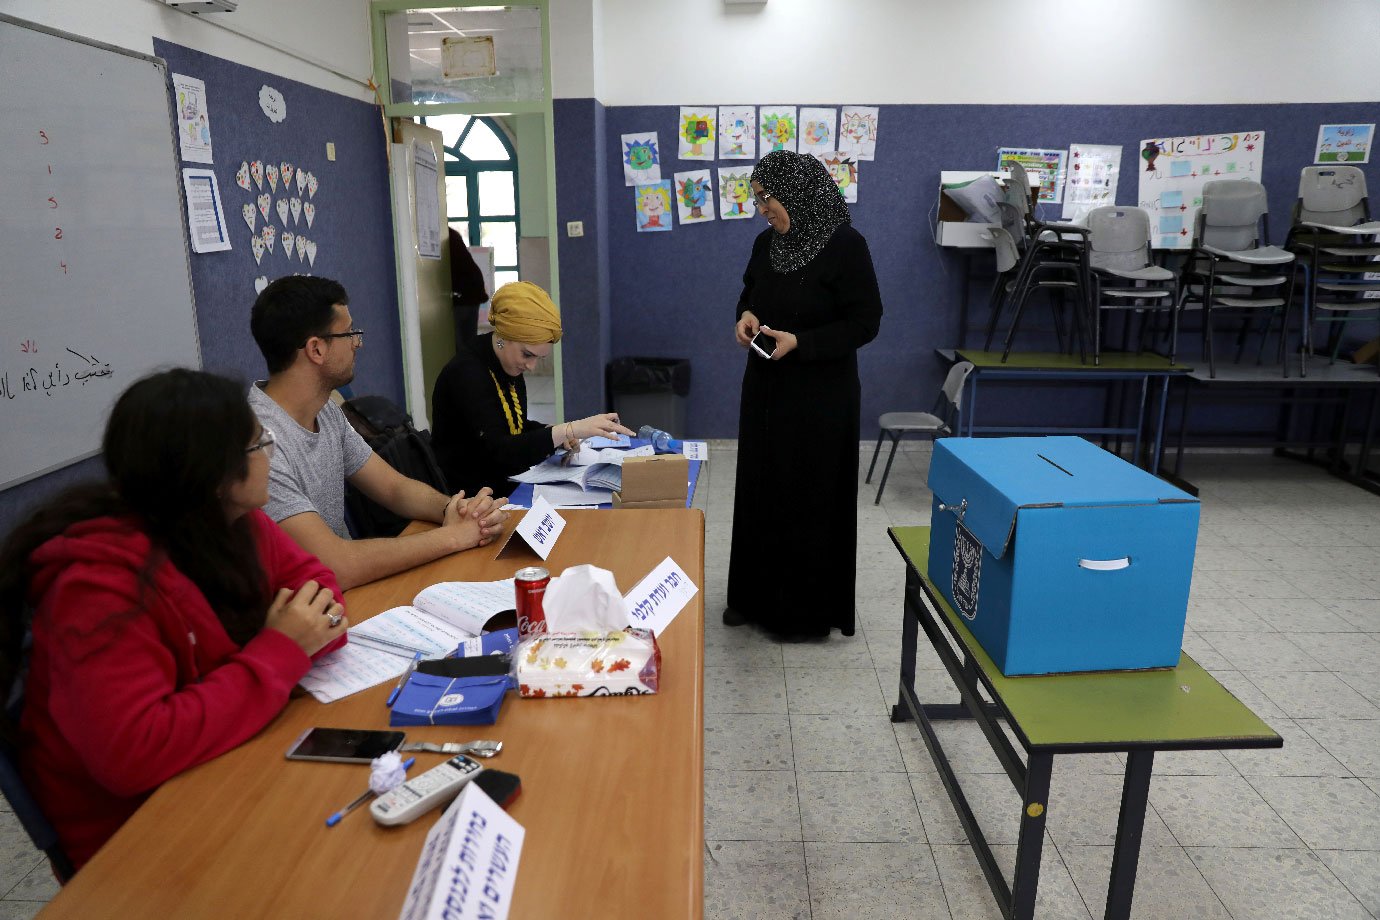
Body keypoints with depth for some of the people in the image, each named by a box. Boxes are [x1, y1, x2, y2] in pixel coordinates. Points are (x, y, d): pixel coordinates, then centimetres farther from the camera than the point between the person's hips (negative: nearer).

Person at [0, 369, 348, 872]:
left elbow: (309, 575, 5)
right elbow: (134, 753, -35)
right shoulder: (102, 582, -28)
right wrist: (280, 653, -30)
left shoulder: (232, 521, -6)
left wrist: (310, 627, -17)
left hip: (222, 772, 7)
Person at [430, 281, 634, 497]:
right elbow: (499, 453, -28)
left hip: (504, 487, 8)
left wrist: (555, 434, -1)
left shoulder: (510, 369, 5)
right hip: (467, 499, -8)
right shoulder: (466, 373, -20)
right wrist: (568, 430, -35)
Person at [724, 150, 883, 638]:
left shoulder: (846, 246, -14)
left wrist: (799, 342, -22)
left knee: (811, 498, 3)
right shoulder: (766, 244, 5)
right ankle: (756, 595, 29)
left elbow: (865, 322, -14)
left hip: (821, 396, -6)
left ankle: (810, 609, 21)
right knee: (760, 491, 12)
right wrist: (747, 316, -4)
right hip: (765, 388, 7)